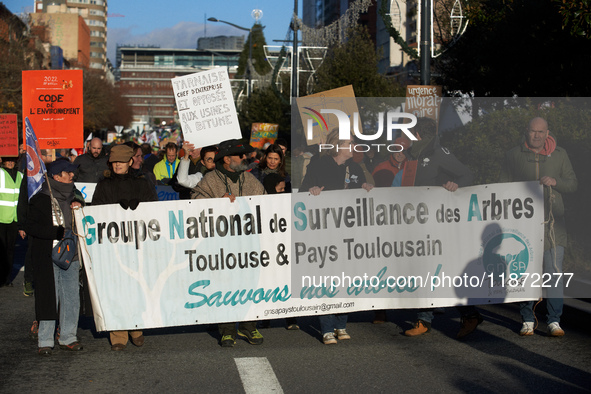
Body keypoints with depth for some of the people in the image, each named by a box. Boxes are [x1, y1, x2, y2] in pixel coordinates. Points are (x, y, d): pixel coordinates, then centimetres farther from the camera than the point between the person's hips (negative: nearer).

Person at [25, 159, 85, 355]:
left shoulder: (73, 196, 15)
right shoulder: (40, 199, -2)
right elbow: (31, 227, -10)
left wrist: (79, 205, 4)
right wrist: (58, 232, -19)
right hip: (48, 257, -5)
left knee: (72, 298, 5)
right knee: (49, 298, -3)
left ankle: (68, 338, 16)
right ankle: (45, 341, 6)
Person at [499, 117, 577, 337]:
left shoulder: (559, 155, 11)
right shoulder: (513, 156, 8)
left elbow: (573, 185, 10)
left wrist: (555, 182, -10)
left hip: (552, 223, 0)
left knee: (554, 271, -4)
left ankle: (554, 320, 4)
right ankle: (527, 320, 9)